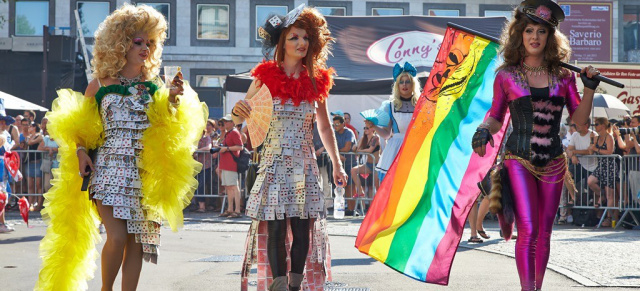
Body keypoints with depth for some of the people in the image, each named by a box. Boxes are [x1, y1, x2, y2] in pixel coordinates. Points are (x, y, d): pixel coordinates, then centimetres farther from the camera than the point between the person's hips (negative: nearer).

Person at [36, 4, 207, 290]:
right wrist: (81, 152, -5)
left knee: (136, 242, 0)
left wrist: (174, 99, -10)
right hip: (110, 169, -2)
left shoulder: (154, 86, 10)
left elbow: (168, 128, 5)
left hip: (145, 174, 3)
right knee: (118, 237, -15)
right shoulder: (100, 85, 5)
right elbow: (78, 127, 11)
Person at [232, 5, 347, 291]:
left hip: (304, 166, 3)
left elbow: (325, 127, 17)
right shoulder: (266, 78, -1)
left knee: (303, 231, -1)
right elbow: (239, 119, 1)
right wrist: (237, 110, -23)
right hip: (274, 164, -3)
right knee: (276, 230, -9)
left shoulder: (316, 82, 7)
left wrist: (337, 165, 16)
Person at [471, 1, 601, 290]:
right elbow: (496, 117, 8)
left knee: (544, 233, 9)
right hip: (519, 160, -3)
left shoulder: (563, 75, 6)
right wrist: (483, 131, -13)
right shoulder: (506, 76, 1)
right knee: (527, 230, -14)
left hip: (553, 163, 3)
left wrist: (590, 87, -8)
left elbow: (579, 118, 5)